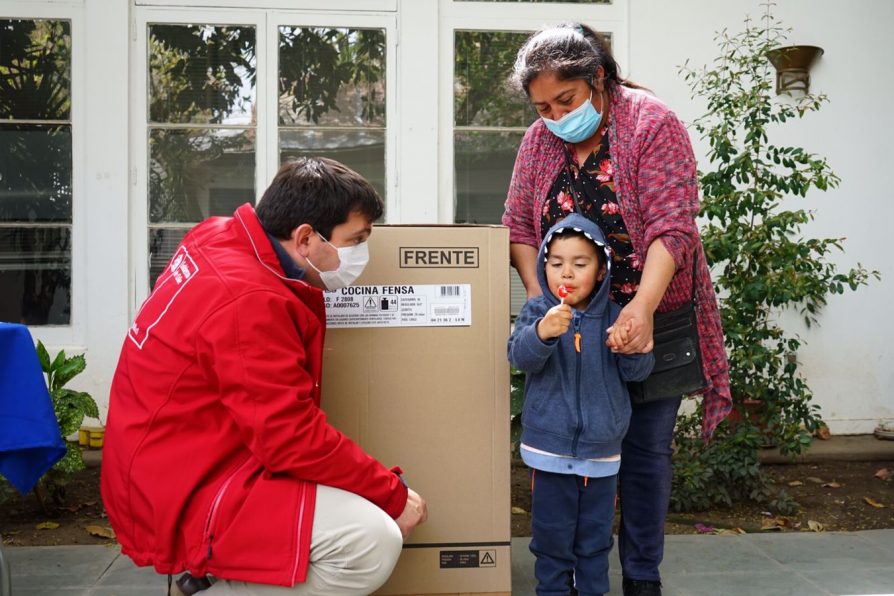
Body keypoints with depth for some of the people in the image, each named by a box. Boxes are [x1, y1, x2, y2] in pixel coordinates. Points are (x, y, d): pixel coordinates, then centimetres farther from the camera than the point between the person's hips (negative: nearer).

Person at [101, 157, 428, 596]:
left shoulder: (220, 237, 2)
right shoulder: (249, 300, -25)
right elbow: (294, 441, -24)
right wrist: (393, 494, -13)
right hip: (183, 500, -10)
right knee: (373, 542, -24)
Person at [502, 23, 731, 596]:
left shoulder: (653, 125, -12)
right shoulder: (540, 140, 3)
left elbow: (671, 226, -20)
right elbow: (519, 226, 3)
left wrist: (642, 306, -33)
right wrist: (540, 300, -12)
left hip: (650, 321, -3)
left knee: (647, 450, 6)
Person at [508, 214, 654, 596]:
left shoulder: (614, 317, -1)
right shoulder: (536, 311, -5)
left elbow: (636, 372, 1)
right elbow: (521, 357, -21)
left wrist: (636, 350, -22)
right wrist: (541, 333, -42)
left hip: (601, 449, 2)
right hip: (550, 447, -1)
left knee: (596, 533, 15)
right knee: (552, 531, 10)